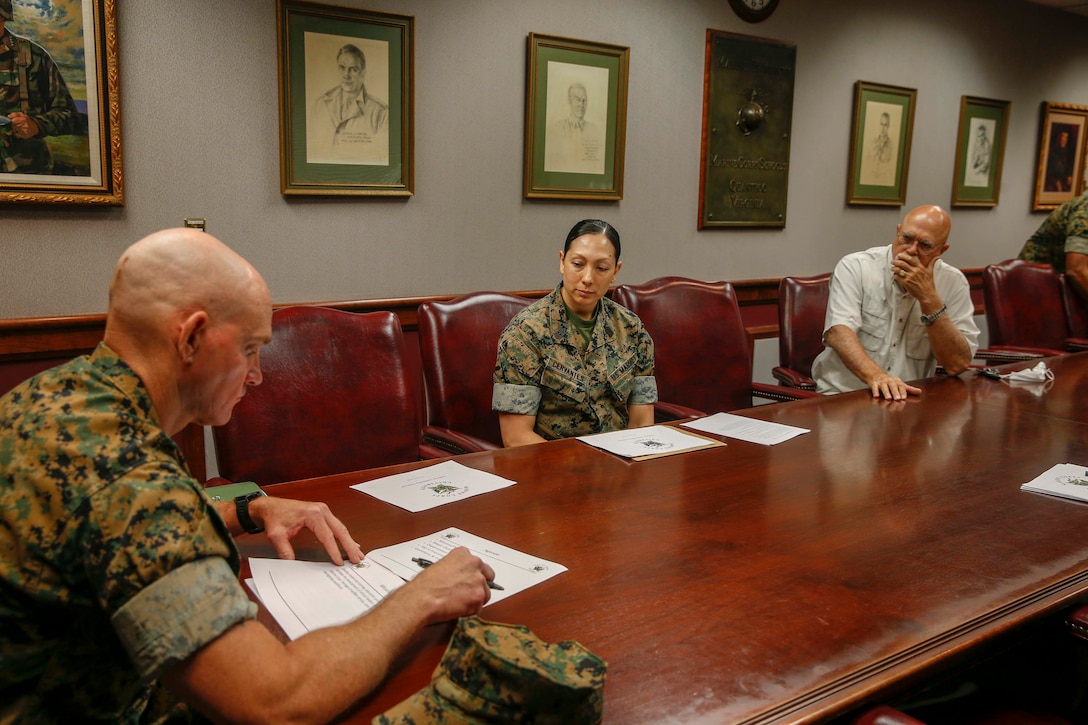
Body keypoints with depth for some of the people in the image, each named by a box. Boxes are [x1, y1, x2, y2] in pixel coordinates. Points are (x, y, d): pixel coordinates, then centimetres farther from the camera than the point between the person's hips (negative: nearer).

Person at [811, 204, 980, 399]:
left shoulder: (953, 282, 2)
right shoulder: (854, 267, -4)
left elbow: (958, 364, -6)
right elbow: (838, 332, -19)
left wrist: (929, 298, -15)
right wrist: (875, 376, -36)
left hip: (908, 399, 1)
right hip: (841, 395, -1)